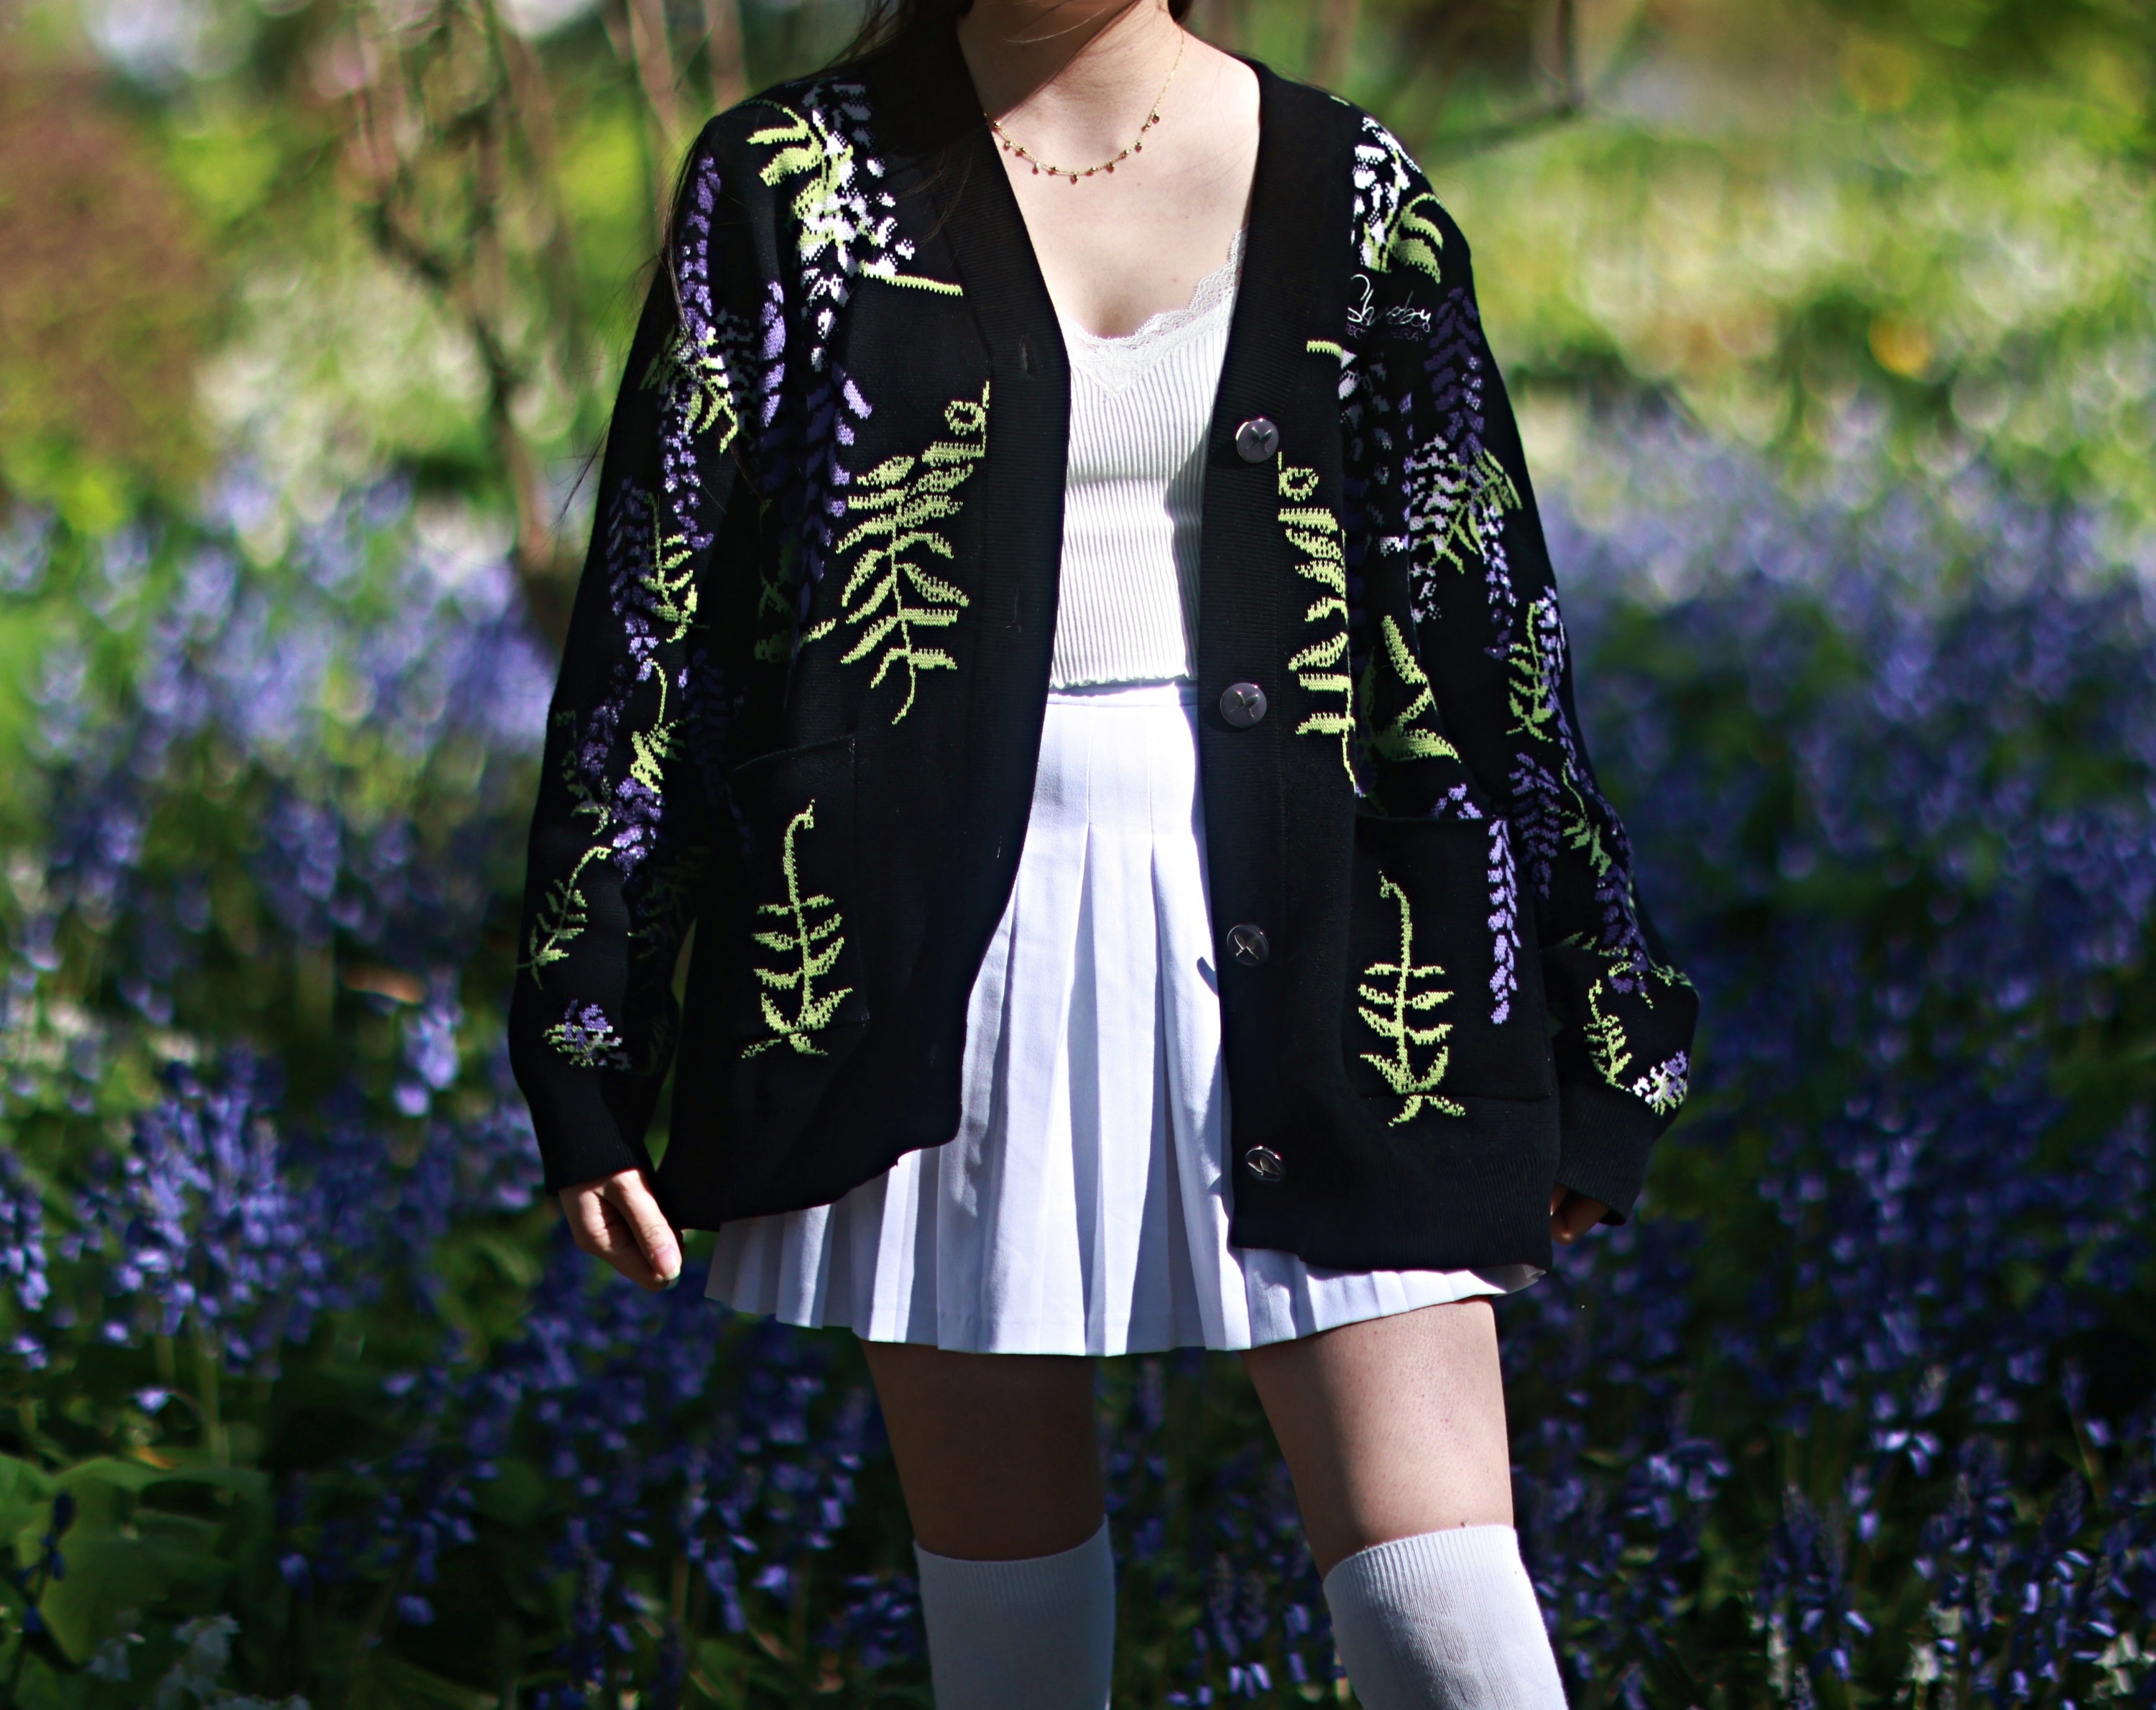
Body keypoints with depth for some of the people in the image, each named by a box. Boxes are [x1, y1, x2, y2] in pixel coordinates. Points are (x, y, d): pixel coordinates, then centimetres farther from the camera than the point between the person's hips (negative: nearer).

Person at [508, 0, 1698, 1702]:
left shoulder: (1347, 192, 5)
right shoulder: (794, 181, 2)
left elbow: (1484, 620, 9)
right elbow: (654, 619, 3)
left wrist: (1576, 1046, 11)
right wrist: (590, 1059, -1)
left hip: (1286, 946, 0)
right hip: (950, 965, 0)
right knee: (1002, 1558, 9)